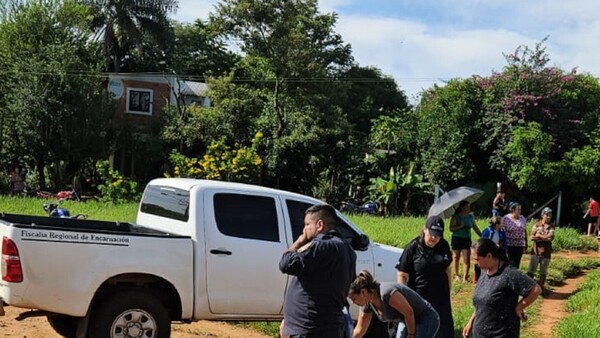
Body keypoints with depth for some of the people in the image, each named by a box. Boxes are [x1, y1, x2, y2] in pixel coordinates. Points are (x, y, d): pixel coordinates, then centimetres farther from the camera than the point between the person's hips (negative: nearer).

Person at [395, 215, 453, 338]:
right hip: (418, 300, -4)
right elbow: (402, 275, -10)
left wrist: (449, 291, 16)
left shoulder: (444, 246, 1)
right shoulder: (413, 248, -12)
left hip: (441, 299, 4)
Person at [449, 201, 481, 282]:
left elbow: (475, 228, 13)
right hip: (457, 239, -2)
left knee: (466, 259, -7)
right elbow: (451, 229, -10)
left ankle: (465, 277, -6)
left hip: (467, 239, 2)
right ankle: (456, 275, 21)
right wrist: (460, 226, -21)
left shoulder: (471, 217, 6)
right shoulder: (455, 217, -5)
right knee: (456, 258, 7)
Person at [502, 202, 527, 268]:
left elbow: (525, 231, 13)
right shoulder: (505, 219, -9)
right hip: (509, 245, -4)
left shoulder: (522, 218, 6)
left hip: (520, 245, 4)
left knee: (517, 263, 9)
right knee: (511, 263, -6)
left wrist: (526, 243, 14)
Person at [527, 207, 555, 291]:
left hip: (546, 251, 0)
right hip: (536, 250, 0)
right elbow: (532, 237, -4)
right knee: (531, 270, 0)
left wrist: (538, 235, -7)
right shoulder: (537, 225, 4)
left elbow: (550, 237, -13)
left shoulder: (551, 226, 2)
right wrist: (545, 238, -11)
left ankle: (540, 287, 17)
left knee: (543, 271, 7)